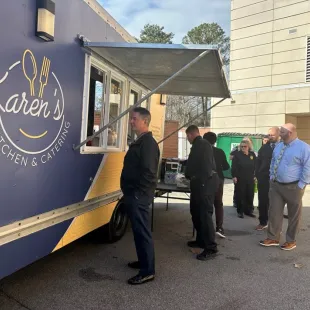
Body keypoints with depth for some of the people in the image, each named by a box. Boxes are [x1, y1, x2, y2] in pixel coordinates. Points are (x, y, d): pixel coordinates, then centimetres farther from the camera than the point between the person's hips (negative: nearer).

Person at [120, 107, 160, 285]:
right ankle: (143, 261, 32)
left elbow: (148, 172, -24)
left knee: (142, 231, -5)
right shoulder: (140, 142, 16)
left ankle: (148, 271, 3)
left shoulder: (148, 143, -16)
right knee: (139, 230, 19)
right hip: (134, 194, 11)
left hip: (139, 196, -11)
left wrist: (138, 193, -19)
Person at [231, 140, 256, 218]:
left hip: (250, 179, 4)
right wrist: (234, 176, -13)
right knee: (240, 195, 1)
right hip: (240, 179, -3)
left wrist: (255, 175, 7)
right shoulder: (237, 155, -4)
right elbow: (234, 166, -7)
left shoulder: (252, 154, 7)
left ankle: (248, 211, 19)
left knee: (250, 195, 7)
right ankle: (240, 211, 10)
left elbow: (255, 166, 11)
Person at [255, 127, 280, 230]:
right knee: (262, 201, 9)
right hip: (263, 178, 3)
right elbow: (258, 162, 9)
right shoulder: (264, 147, 9)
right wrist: (257, 175, 1)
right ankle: (263, 222, 22)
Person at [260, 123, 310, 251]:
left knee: (293, 215, 9)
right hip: (276, 185, 6)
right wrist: (272, 177, 10)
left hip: (293, 187, -6)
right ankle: (273, 238, 19)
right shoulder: (278, 146, 9)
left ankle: (291, 241, 23)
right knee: (274, 212, 8)